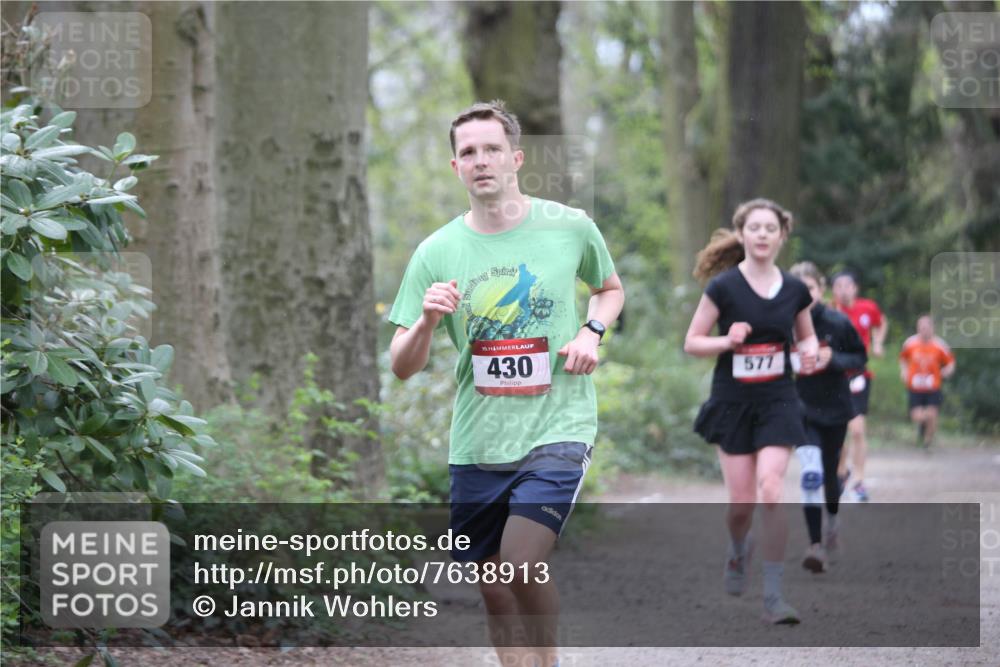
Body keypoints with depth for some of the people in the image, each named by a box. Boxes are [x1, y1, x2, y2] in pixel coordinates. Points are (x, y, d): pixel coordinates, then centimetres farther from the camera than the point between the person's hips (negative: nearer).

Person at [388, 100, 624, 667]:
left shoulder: (571, 227, -1)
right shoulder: (436, 252, 0)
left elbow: (610, 288, 21)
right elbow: (403, 367, 1)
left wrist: (590, 332, 0)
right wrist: (426, 322, -20)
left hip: (558, 428, -3)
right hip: (477, 444, 3)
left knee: (522, 564, -21)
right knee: (496, 593, 7)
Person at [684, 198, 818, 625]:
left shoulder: (794, 290, 1)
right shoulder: (724, 287, -7)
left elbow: (806, 336, 17)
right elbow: (692, 342, -3)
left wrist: (809, 351, -6)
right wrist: (727, 341, -22)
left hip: (778, 402, 1)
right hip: (732, 402, -1)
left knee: (770, 492, -15)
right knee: (741, 502, 2)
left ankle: (773, 596, -11)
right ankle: (738, 553, 39)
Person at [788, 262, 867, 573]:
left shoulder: (838, 323, -10)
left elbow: (860, 358, 0)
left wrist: (833, 359, -18)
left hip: (835, 408, 2)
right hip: (801, 409, -2)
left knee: (830, 472, 17)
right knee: (811, 473, -19)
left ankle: (832, 521, 49)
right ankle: (816, 545, -18)